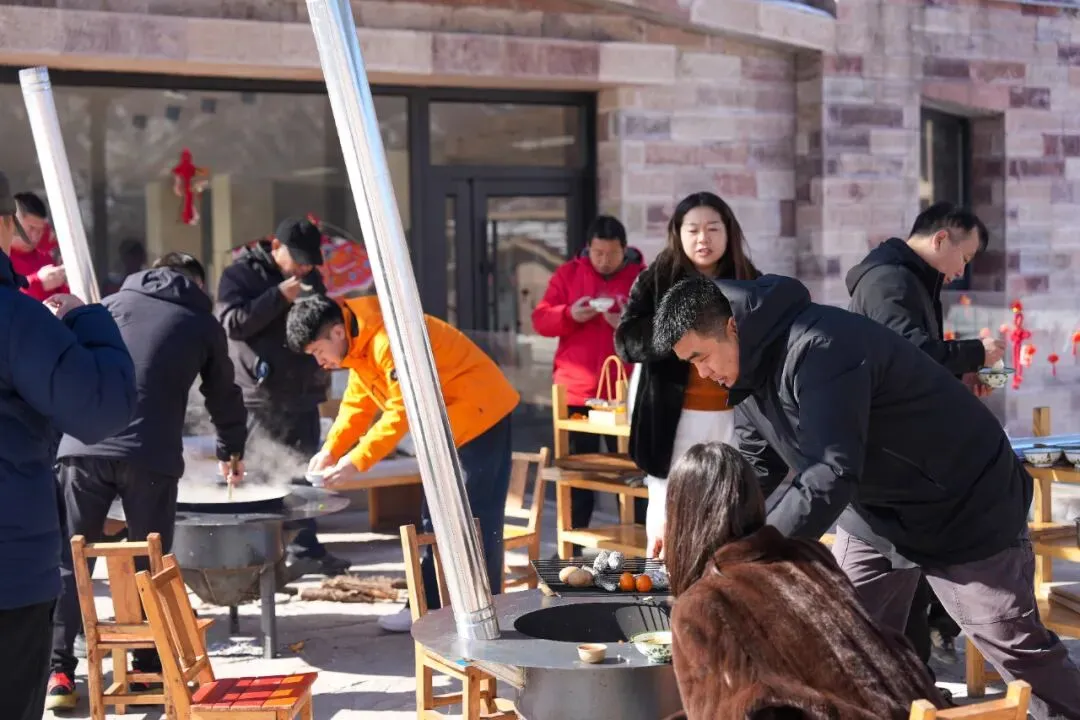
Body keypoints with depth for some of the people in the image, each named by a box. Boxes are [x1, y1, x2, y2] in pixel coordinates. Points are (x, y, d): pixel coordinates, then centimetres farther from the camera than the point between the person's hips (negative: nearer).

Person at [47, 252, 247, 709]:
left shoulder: (113, 302, 21)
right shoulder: (202, 323, 18)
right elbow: (223, 395, 29)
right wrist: (231, 450, 45)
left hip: (83, 448, 2)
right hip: (150, 457, -2)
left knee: (68, 561, 9)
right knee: (150, 565, 11)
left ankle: (58, 673, 6)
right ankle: (148, 671, 13)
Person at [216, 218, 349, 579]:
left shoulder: (310, 278, 16)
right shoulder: (240, 274, -3)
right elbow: (233, 322, -17)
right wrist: (279, 297, -20)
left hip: (302, 395, 7)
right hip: (260, 397, -7)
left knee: (303, 475, 11)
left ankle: (305, 549, 18)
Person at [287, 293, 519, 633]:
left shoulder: (388, 340, -27)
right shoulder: (359, 344, 5)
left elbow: (401, 412, -28)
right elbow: (358, 403, 9)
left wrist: (356, 461, -28)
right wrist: (330, 450, -4)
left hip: (479, 412, -10)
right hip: (449, 426, 10)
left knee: (477, 519, -7)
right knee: (435, 517, 12)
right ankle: (430, 605, 19)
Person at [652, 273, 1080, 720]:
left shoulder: (818, 349, -33)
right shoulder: (750, 371, -3)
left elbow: (831, 477, -38)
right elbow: (756, 474, 6)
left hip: (964, 507, -8)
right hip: (874, 512, 9)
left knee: (1018, 650, 0)